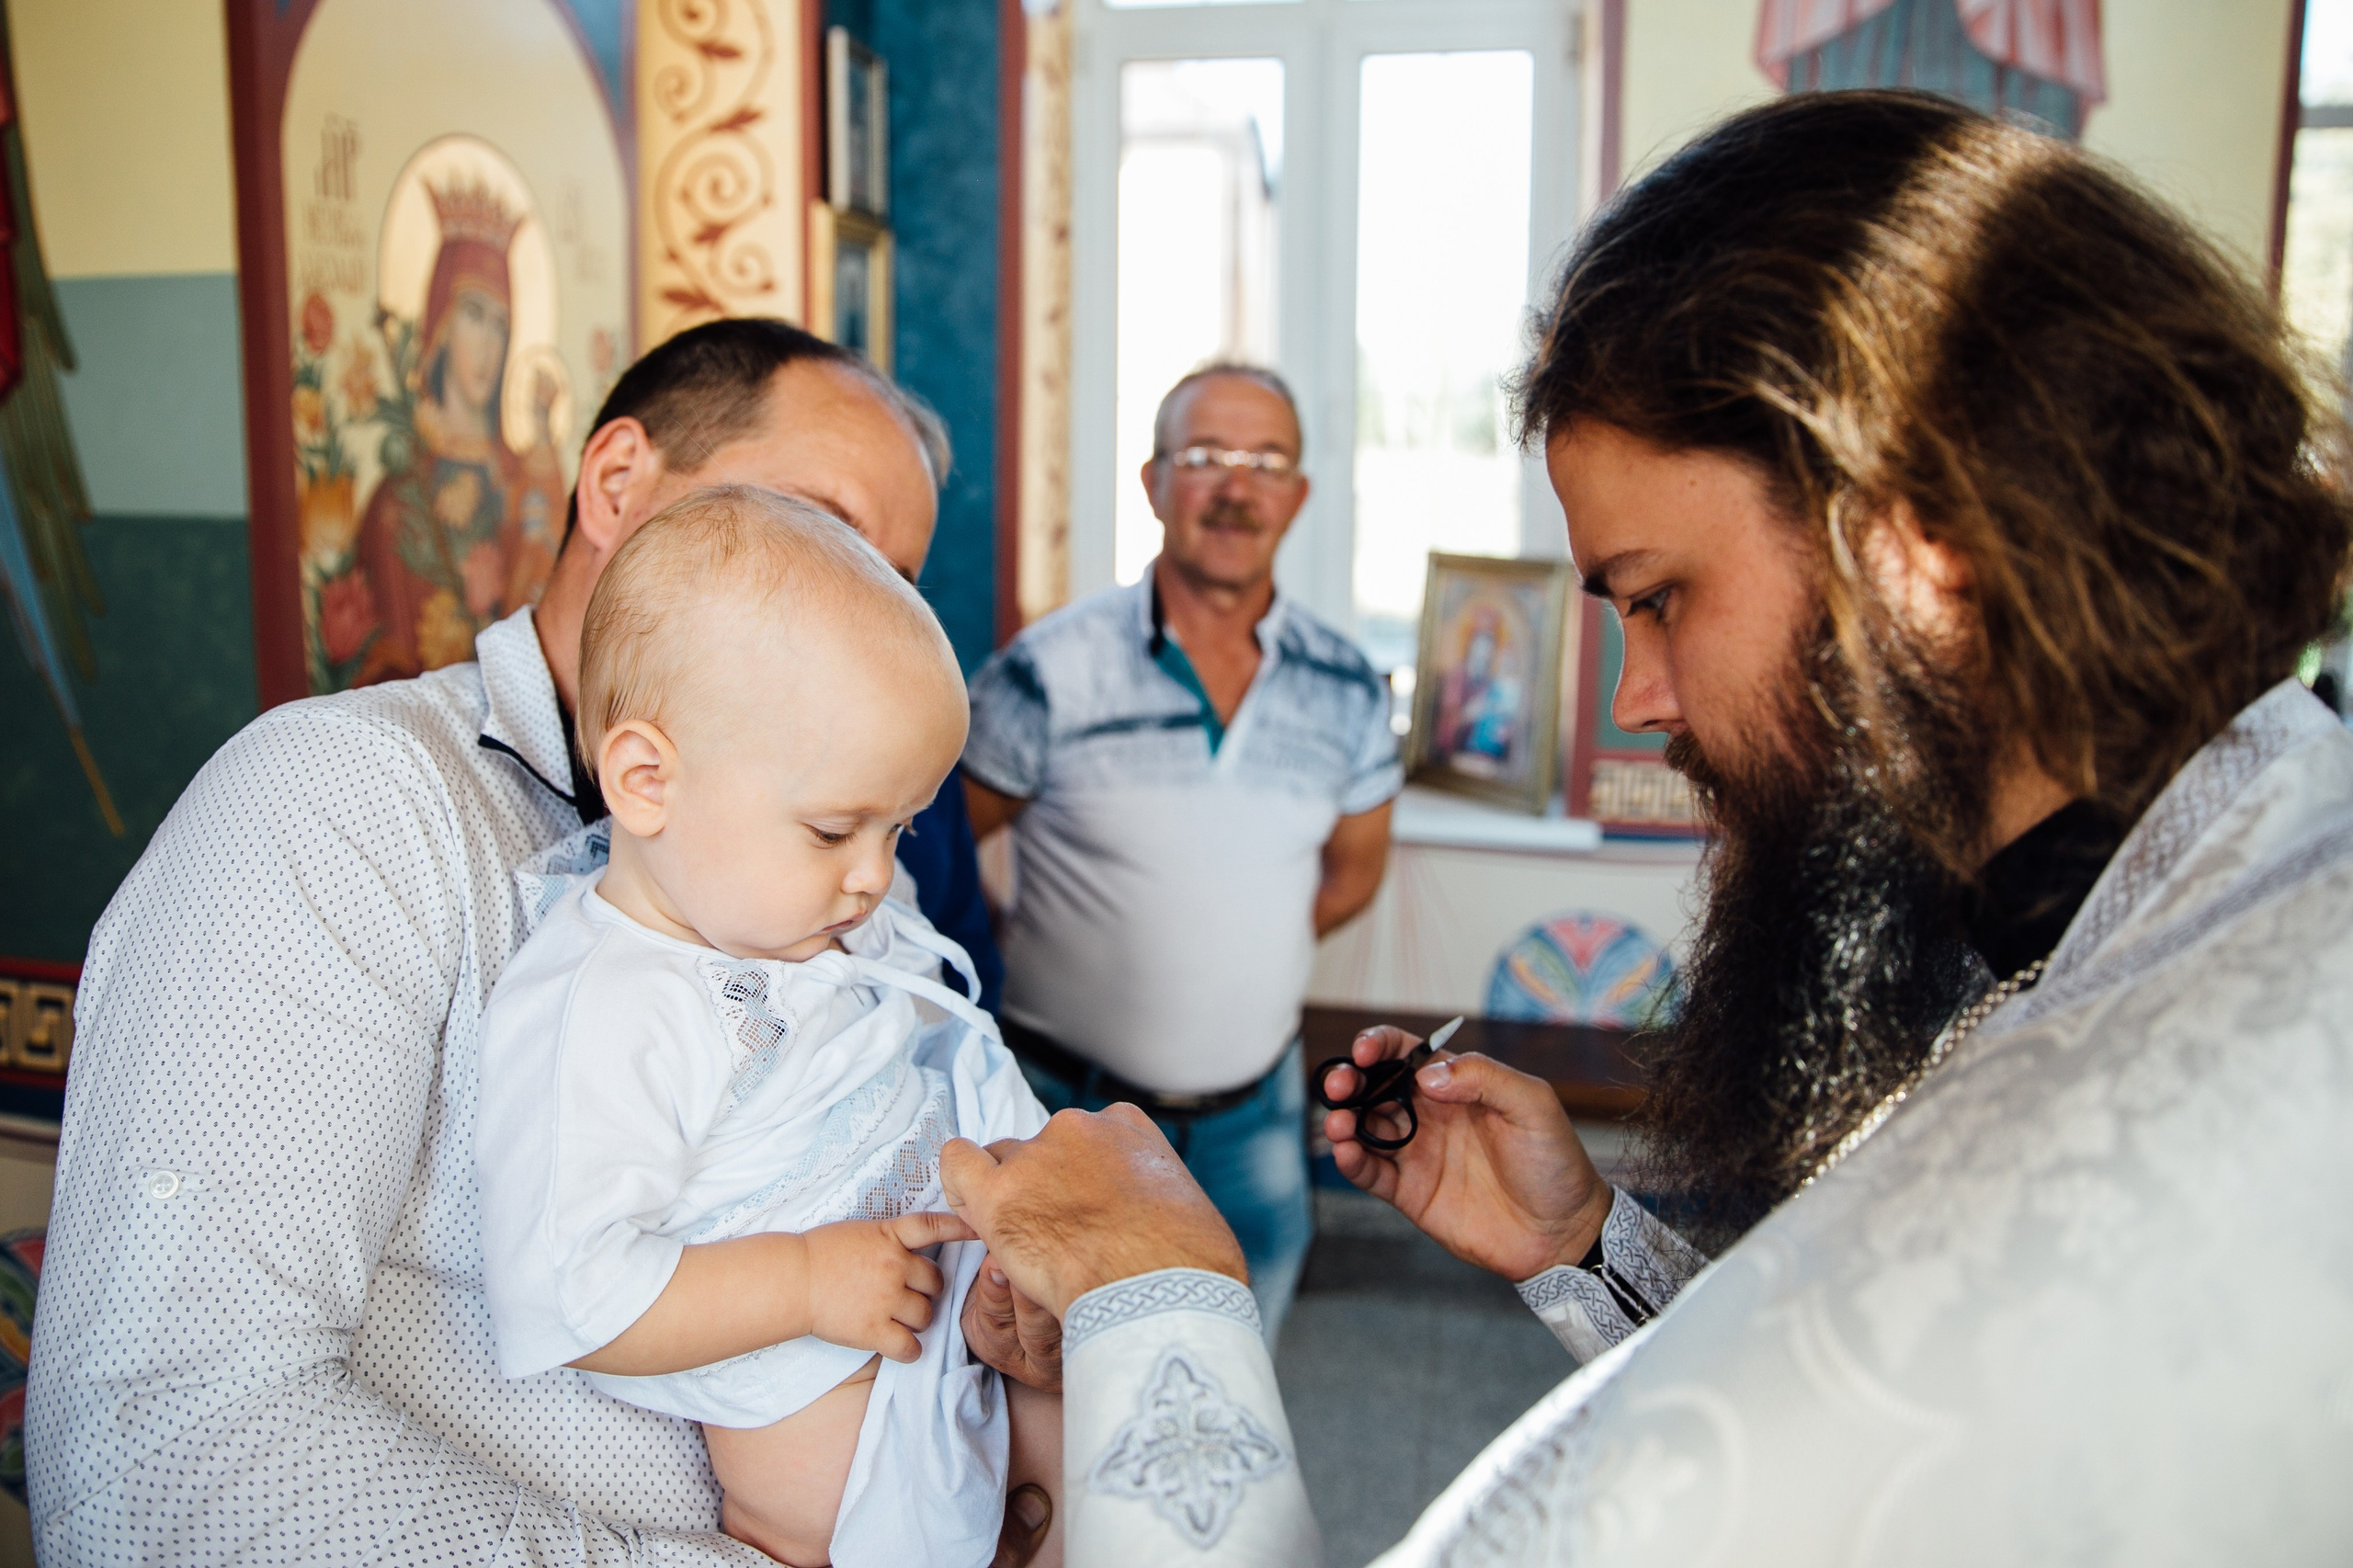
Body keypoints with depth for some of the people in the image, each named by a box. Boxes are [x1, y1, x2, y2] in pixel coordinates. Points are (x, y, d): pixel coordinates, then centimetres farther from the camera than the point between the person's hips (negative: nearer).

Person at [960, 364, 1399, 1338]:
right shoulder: (1051, 671, -12)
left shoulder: (1345, 690, -1)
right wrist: (1026, 970, -5)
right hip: (1072, 1104, -3)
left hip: (1255, 1111, 3)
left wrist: (1243, 956, 5)